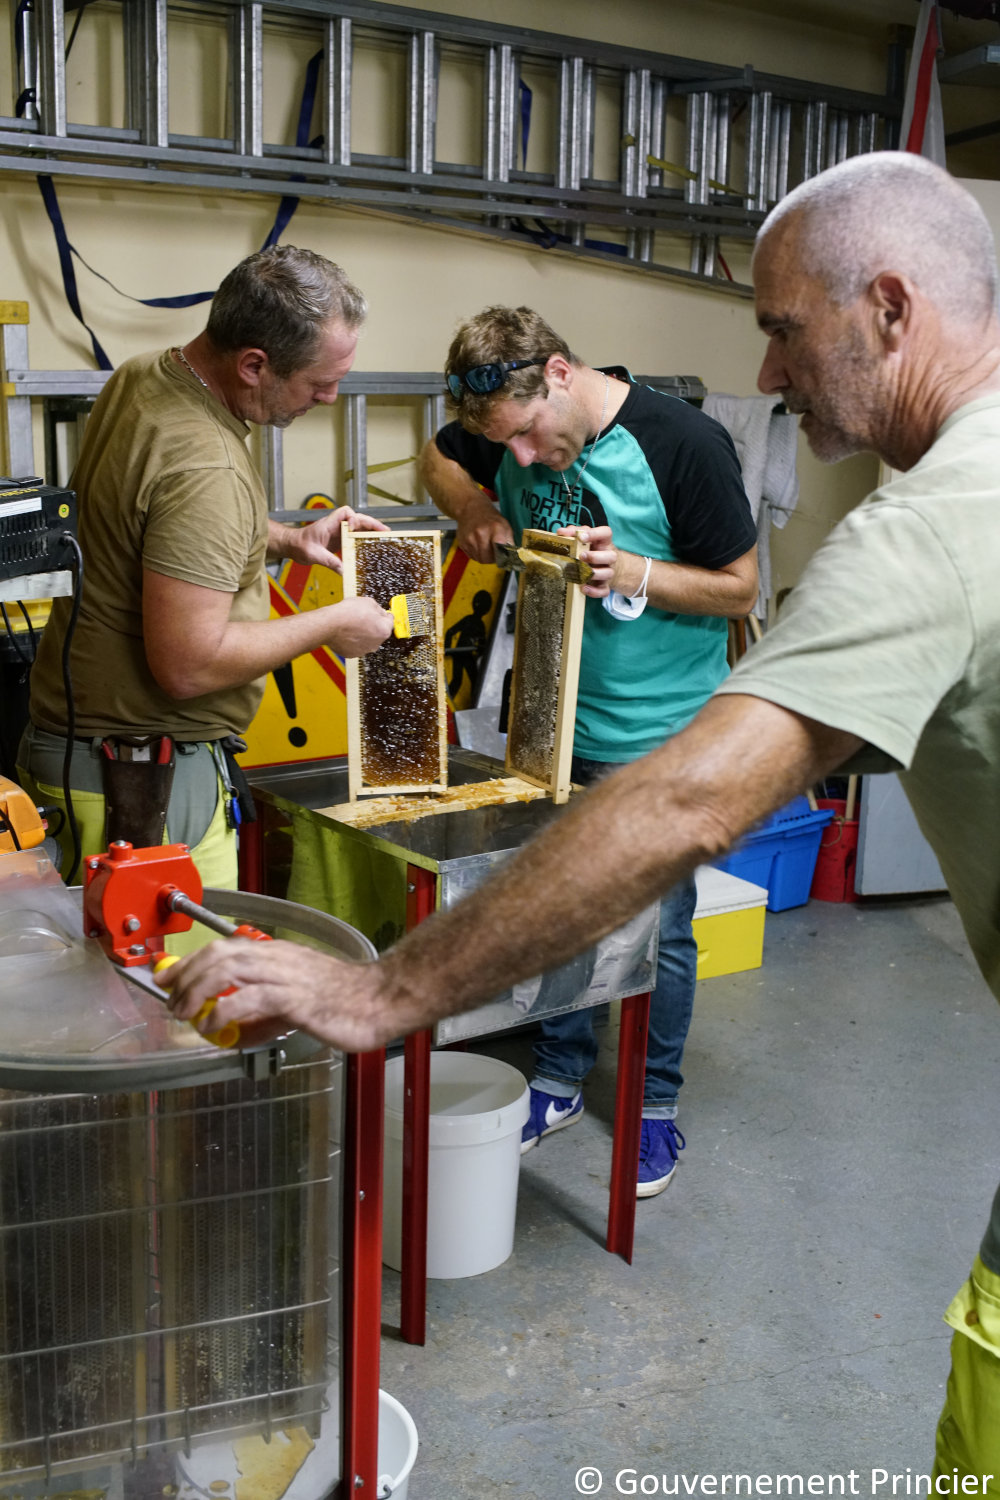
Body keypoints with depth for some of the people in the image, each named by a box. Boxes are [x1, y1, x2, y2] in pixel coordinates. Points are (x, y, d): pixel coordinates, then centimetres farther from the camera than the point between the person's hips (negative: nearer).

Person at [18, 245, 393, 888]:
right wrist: (332, 625, -13)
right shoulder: (203, 467, -26)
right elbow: (188, 665, -26)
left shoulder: (140, 377, 6)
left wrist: (288, 539, 13)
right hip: (143, 778, -10)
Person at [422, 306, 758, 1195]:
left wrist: (631, 572, -26)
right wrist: (477, 507, -5)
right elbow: (440, 461, 17)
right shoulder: (510, 432, -5)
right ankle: (561, 1080, 33)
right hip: (554, 722, 5)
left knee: (657, 928, 6)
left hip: (662, 738, -5)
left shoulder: (685, 445, -19)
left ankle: (656, 1104, 25)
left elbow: (739, 589, -11)